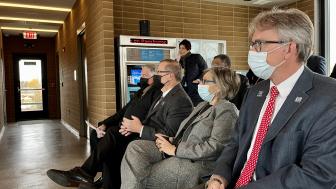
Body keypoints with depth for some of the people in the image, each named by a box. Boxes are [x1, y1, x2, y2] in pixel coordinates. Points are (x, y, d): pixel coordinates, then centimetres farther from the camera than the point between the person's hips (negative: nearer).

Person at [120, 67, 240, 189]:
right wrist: (171, 141, -2)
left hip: (196, 162, -8)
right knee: (135, 147, -14)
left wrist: (175, 150, -15)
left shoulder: (226, 110, -6)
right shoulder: (202, 105, 22)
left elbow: (215, 146, -17)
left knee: (140, 179, -18)